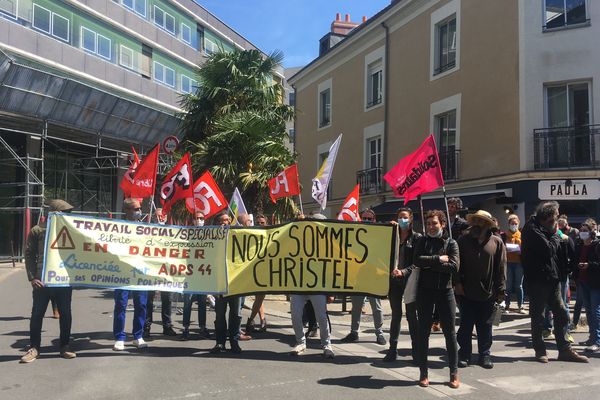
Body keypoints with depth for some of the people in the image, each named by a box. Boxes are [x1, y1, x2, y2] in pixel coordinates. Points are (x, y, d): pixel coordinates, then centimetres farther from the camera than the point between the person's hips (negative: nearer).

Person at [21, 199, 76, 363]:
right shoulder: (37, 230, -1)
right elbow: (29, 255, 0)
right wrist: (32, 277, -8)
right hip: (42, 280, -2)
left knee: (65, 314, 8)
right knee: (37, 314, 5)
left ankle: (65, 346, 20)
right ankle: (34, 348, 16)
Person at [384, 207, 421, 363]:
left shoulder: (417, 238, -1)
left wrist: (404, 271, -17)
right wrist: (391, 269, -11)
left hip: (409, 280, -3)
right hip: (394, 280, 3)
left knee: (411, 316, 1)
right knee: (396, 315, 9)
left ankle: (416, 351, 9)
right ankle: (392, 349, 15)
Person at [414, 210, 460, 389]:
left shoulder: (451, 243, 2)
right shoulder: (422, 241, 6)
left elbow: (454, 266, -13)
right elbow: (417, 260, -12)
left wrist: (429, 263, -14)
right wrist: (439, 259, -14)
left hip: (445, 290, -1)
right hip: (425, 290, 1)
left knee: (450, 332, 4)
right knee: (423, 332, 5)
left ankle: (454, 373, 15)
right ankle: (423, 373, 14)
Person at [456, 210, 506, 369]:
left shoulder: (497, 242, 0)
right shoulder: (464, 240, 3)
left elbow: (501, 267, -1)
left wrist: (500, 291, -4)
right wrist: (458, 283, -7)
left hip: (487, 293, 0)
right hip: (466, 292, 0)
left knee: (485, 327, 10)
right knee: (465, 326, 6)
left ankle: (485, 355, 22)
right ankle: (464, 355, 18)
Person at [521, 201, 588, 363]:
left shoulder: (545, 229, 14)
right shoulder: (532, 229, -14)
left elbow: (555, 251, 16)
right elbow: (549, 249, -22)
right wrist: (555, 234, -7)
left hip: (552, 279, 8)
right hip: (537, 281, -8)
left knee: (562, 313, 9)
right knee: (537, 316, 4)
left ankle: (565, 350, 17)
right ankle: (540, 350, 16)